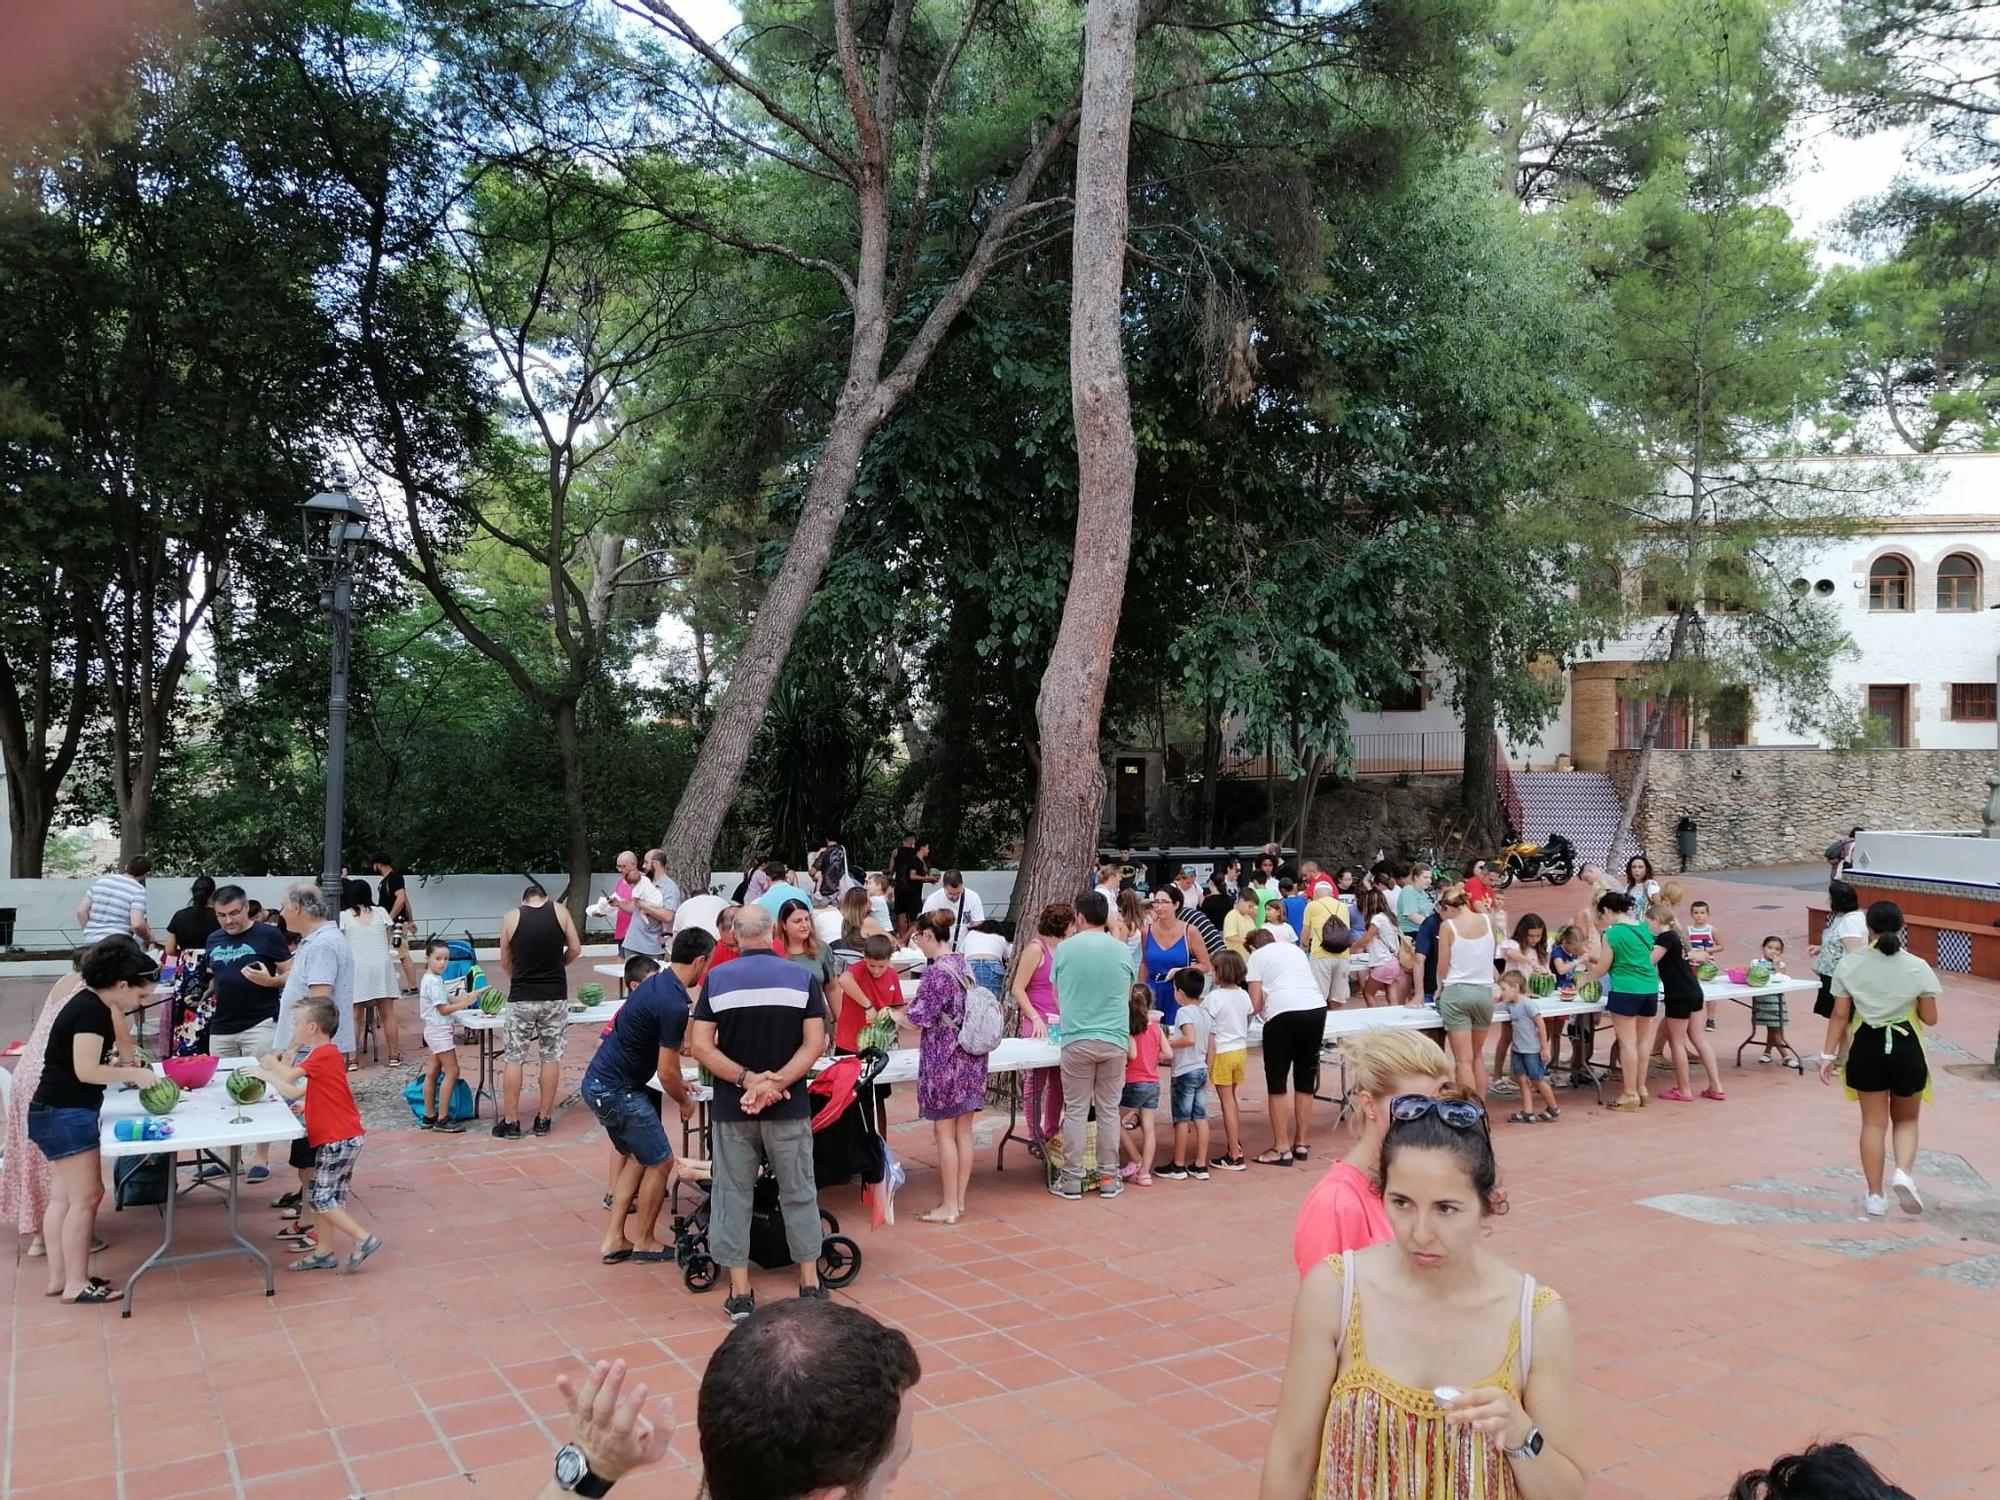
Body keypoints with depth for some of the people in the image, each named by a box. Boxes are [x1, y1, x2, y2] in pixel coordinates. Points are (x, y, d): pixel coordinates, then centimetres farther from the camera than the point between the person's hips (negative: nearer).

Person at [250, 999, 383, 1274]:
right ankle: (323, 1254, 21)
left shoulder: (324, 1054, -15)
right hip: (337, 1137, 10)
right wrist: (266, 1075, 19)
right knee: (328, 1197, 14)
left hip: (339, 1140, -10)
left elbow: (289, 1076, -25)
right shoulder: (325, 1055, 15)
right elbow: (296, 1092, 17)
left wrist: (273, 1064, -4)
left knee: (321, 1199, -5)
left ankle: (364, 1238, -3)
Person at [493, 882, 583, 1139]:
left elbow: (505, 963, 6)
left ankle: (510, 1122, 9)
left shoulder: (511, 918, 1)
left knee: (514, 1058, 7)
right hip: (555, 996, 1)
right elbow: (575, 950, 3)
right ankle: (543, 1119, 15)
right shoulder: (560, 911, 1)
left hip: (521, 997, -1)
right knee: (551, 1057, 10)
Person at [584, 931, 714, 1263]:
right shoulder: (674, 1005, -23)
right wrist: (685, 1102, 0)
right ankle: (645, 1243, 18)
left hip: (599, 1083, 10)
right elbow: (666, 1073, -18)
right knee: (660, 1161, 5)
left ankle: (613, 1240, 21)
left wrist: (677, 1082, 25)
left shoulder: (658, 983, 7)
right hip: (617, 1091, -10)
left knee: (638, 1157, 21)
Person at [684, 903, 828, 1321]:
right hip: (788, 1107, 0)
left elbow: (699, 1046, -9)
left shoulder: (716, 979, -3)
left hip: (731, 1108, 0)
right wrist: (776, 1082, -17)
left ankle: (740, 1294, 13)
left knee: (733, 1195, 9)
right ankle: (810, 1284, 19)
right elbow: (815, 1043, -11)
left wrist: (747, 1079, -13)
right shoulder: (802, 977, -4)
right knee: (798, 1193, 12)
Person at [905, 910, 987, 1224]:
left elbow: (921, 1016, -14)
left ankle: (949, 1206, 5)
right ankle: (959, 1199, 20)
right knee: (963, 1130, 12)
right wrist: (915, 1007, 18)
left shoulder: (937, 971, -16)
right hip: (971, 1057, 8)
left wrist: (900, 1012, 5)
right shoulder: (962, 965, 8)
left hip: (945, 1060, -8)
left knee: (944, 1132, 0)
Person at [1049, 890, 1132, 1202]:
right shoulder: (1122, 950, 0)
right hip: (1114, 1040, 1)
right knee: (1108, 1111, 9)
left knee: (1075, 1111, 6)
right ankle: (1108, 1178, 15)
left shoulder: (1065, 949, -3)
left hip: (1076, 1040, -1)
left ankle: (1072, 1180, 9)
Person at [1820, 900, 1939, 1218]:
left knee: (1874, 1123, 11)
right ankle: (1903, 1172, -7)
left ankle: (1875, 1195, 14)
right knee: (1906, 1120, 18)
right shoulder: (1918, 967, -7)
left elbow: (1839, 1016, -4)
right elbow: (1930, 1019, -1)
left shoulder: (1849, 965, -6)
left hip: (1867, 1048, 0)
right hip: (1905, 1048, 0)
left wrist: (1829, 1054, 2)